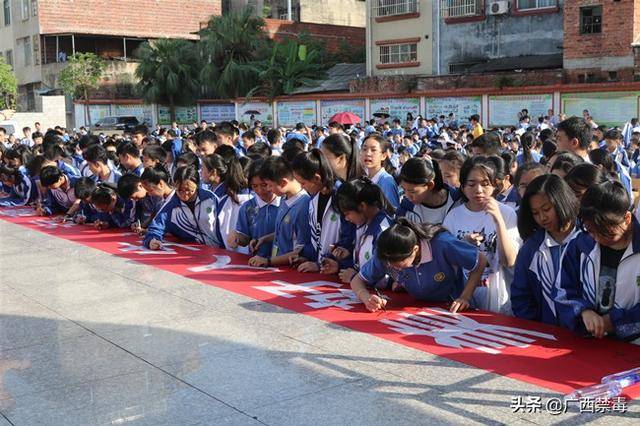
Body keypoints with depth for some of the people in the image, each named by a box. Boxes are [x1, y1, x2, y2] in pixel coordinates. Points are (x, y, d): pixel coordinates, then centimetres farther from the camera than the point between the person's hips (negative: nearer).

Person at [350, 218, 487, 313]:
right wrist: (367, 299, -28)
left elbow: (481, 261, -15)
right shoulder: (386, 255, -18)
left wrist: (465, 297, -22)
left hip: (455, 312, -2)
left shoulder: (442, 244, -29)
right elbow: (357, 281, -6)